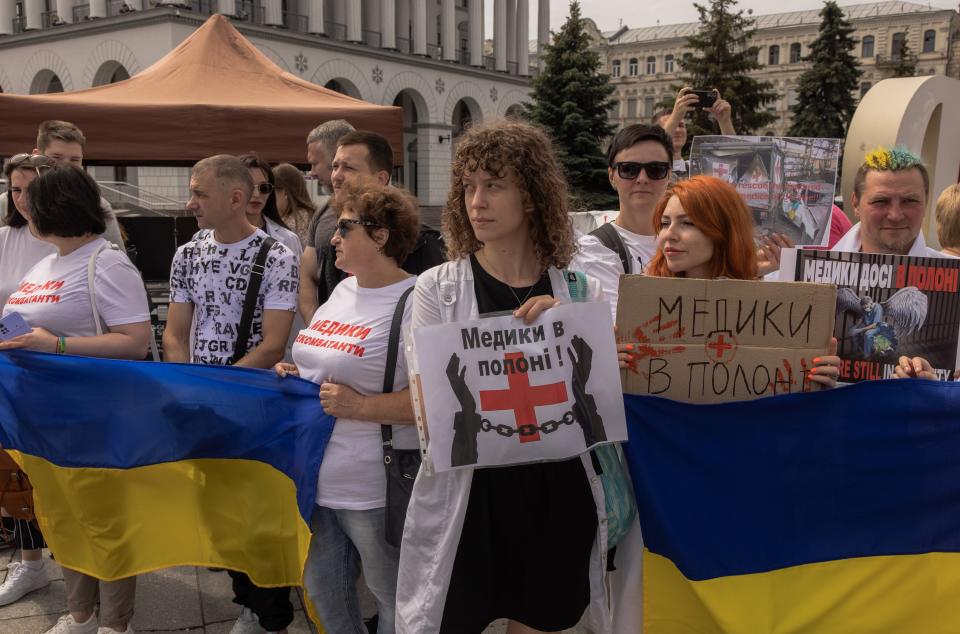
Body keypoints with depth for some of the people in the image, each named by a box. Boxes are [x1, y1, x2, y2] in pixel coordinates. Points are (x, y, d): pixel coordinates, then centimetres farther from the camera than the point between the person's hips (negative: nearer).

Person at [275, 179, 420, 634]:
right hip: (317, 477, 9)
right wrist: (296, 374, 5)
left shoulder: (414, 303, -18)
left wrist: (360, 407, -24)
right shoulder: (342, 290, 11)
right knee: (323, 593, 21)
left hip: (374, 488, -8)